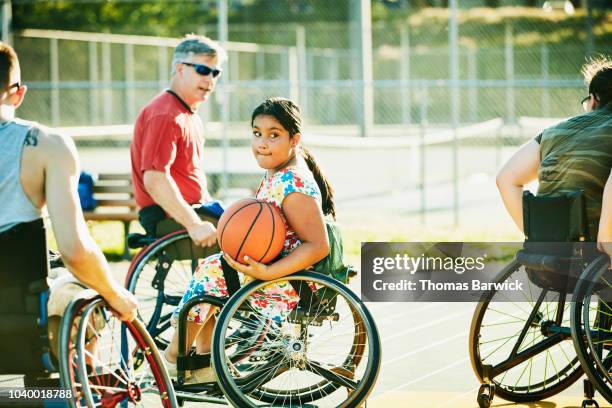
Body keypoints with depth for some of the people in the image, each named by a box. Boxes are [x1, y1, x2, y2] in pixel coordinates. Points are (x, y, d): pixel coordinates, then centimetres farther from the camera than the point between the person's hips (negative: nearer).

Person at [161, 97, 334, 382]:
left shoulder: (293, 185, -23)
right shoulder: (275, 176, 8)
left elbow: (318, 246, -28)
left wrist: (266, 272, -33)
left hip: (286, 283, -10)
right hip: (268, 270, 10)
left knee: (210, 274, -11)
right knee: (209, 267, 14)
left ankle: (174, 356, 7)